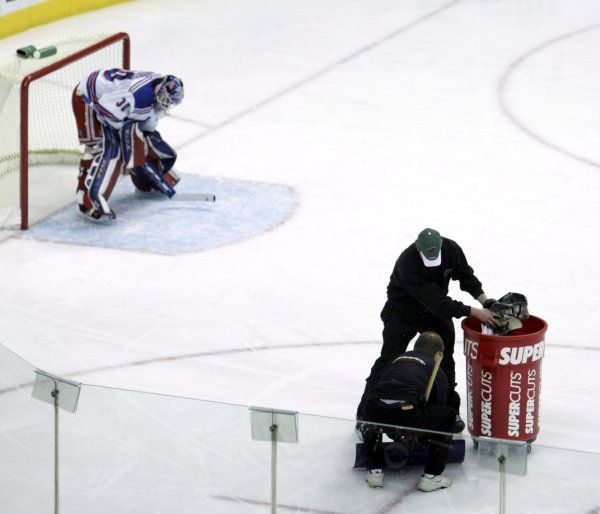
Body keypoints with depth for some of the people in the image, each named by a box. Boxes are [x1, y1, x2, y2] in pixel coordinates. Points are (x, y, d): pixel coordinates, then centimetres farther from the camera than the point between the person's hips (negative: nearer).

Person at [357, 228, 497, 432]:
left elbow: (465, 275, -3)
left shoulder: (450, 249, -22)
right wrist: (474, 312, -40)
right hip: (402, 313, -4)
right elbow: (435, 301, -39)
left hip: (437, 311, 5)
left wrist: (485, 300, -19)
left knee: (444, 359, 5)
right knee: (389, 360, -4)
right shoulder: (407, 263, -38)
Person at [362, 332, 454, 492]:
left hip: (375, 412, 4)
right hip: (407, 415, -4)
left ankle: (374, 471, 33)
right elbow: (438, 406, 32)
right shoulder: (437, 372, 25)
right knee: (448, 415, 22)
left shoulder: (396, 360, 36)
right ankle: (431, 476, 19)